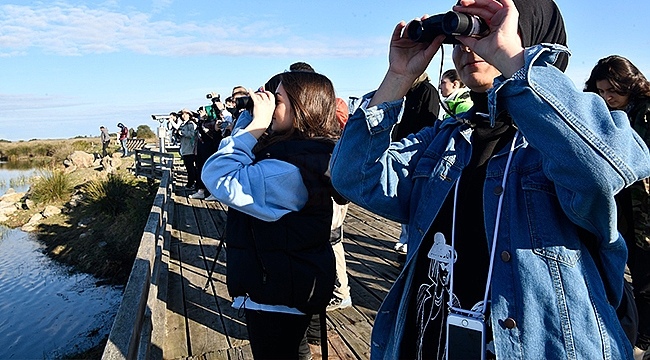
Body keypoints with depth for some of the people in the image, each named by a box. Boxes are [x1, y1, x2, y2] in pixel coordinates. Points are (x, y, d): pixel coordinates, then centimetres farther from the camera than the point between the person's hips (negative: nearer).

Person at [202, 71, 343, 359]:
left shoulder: (295, 166, -29)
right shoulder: (297, 149, 2)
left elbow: (220, 179, -34)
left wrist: (257, 124, -27)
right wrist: (249, 115, 0)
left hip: (278, 298, -9)